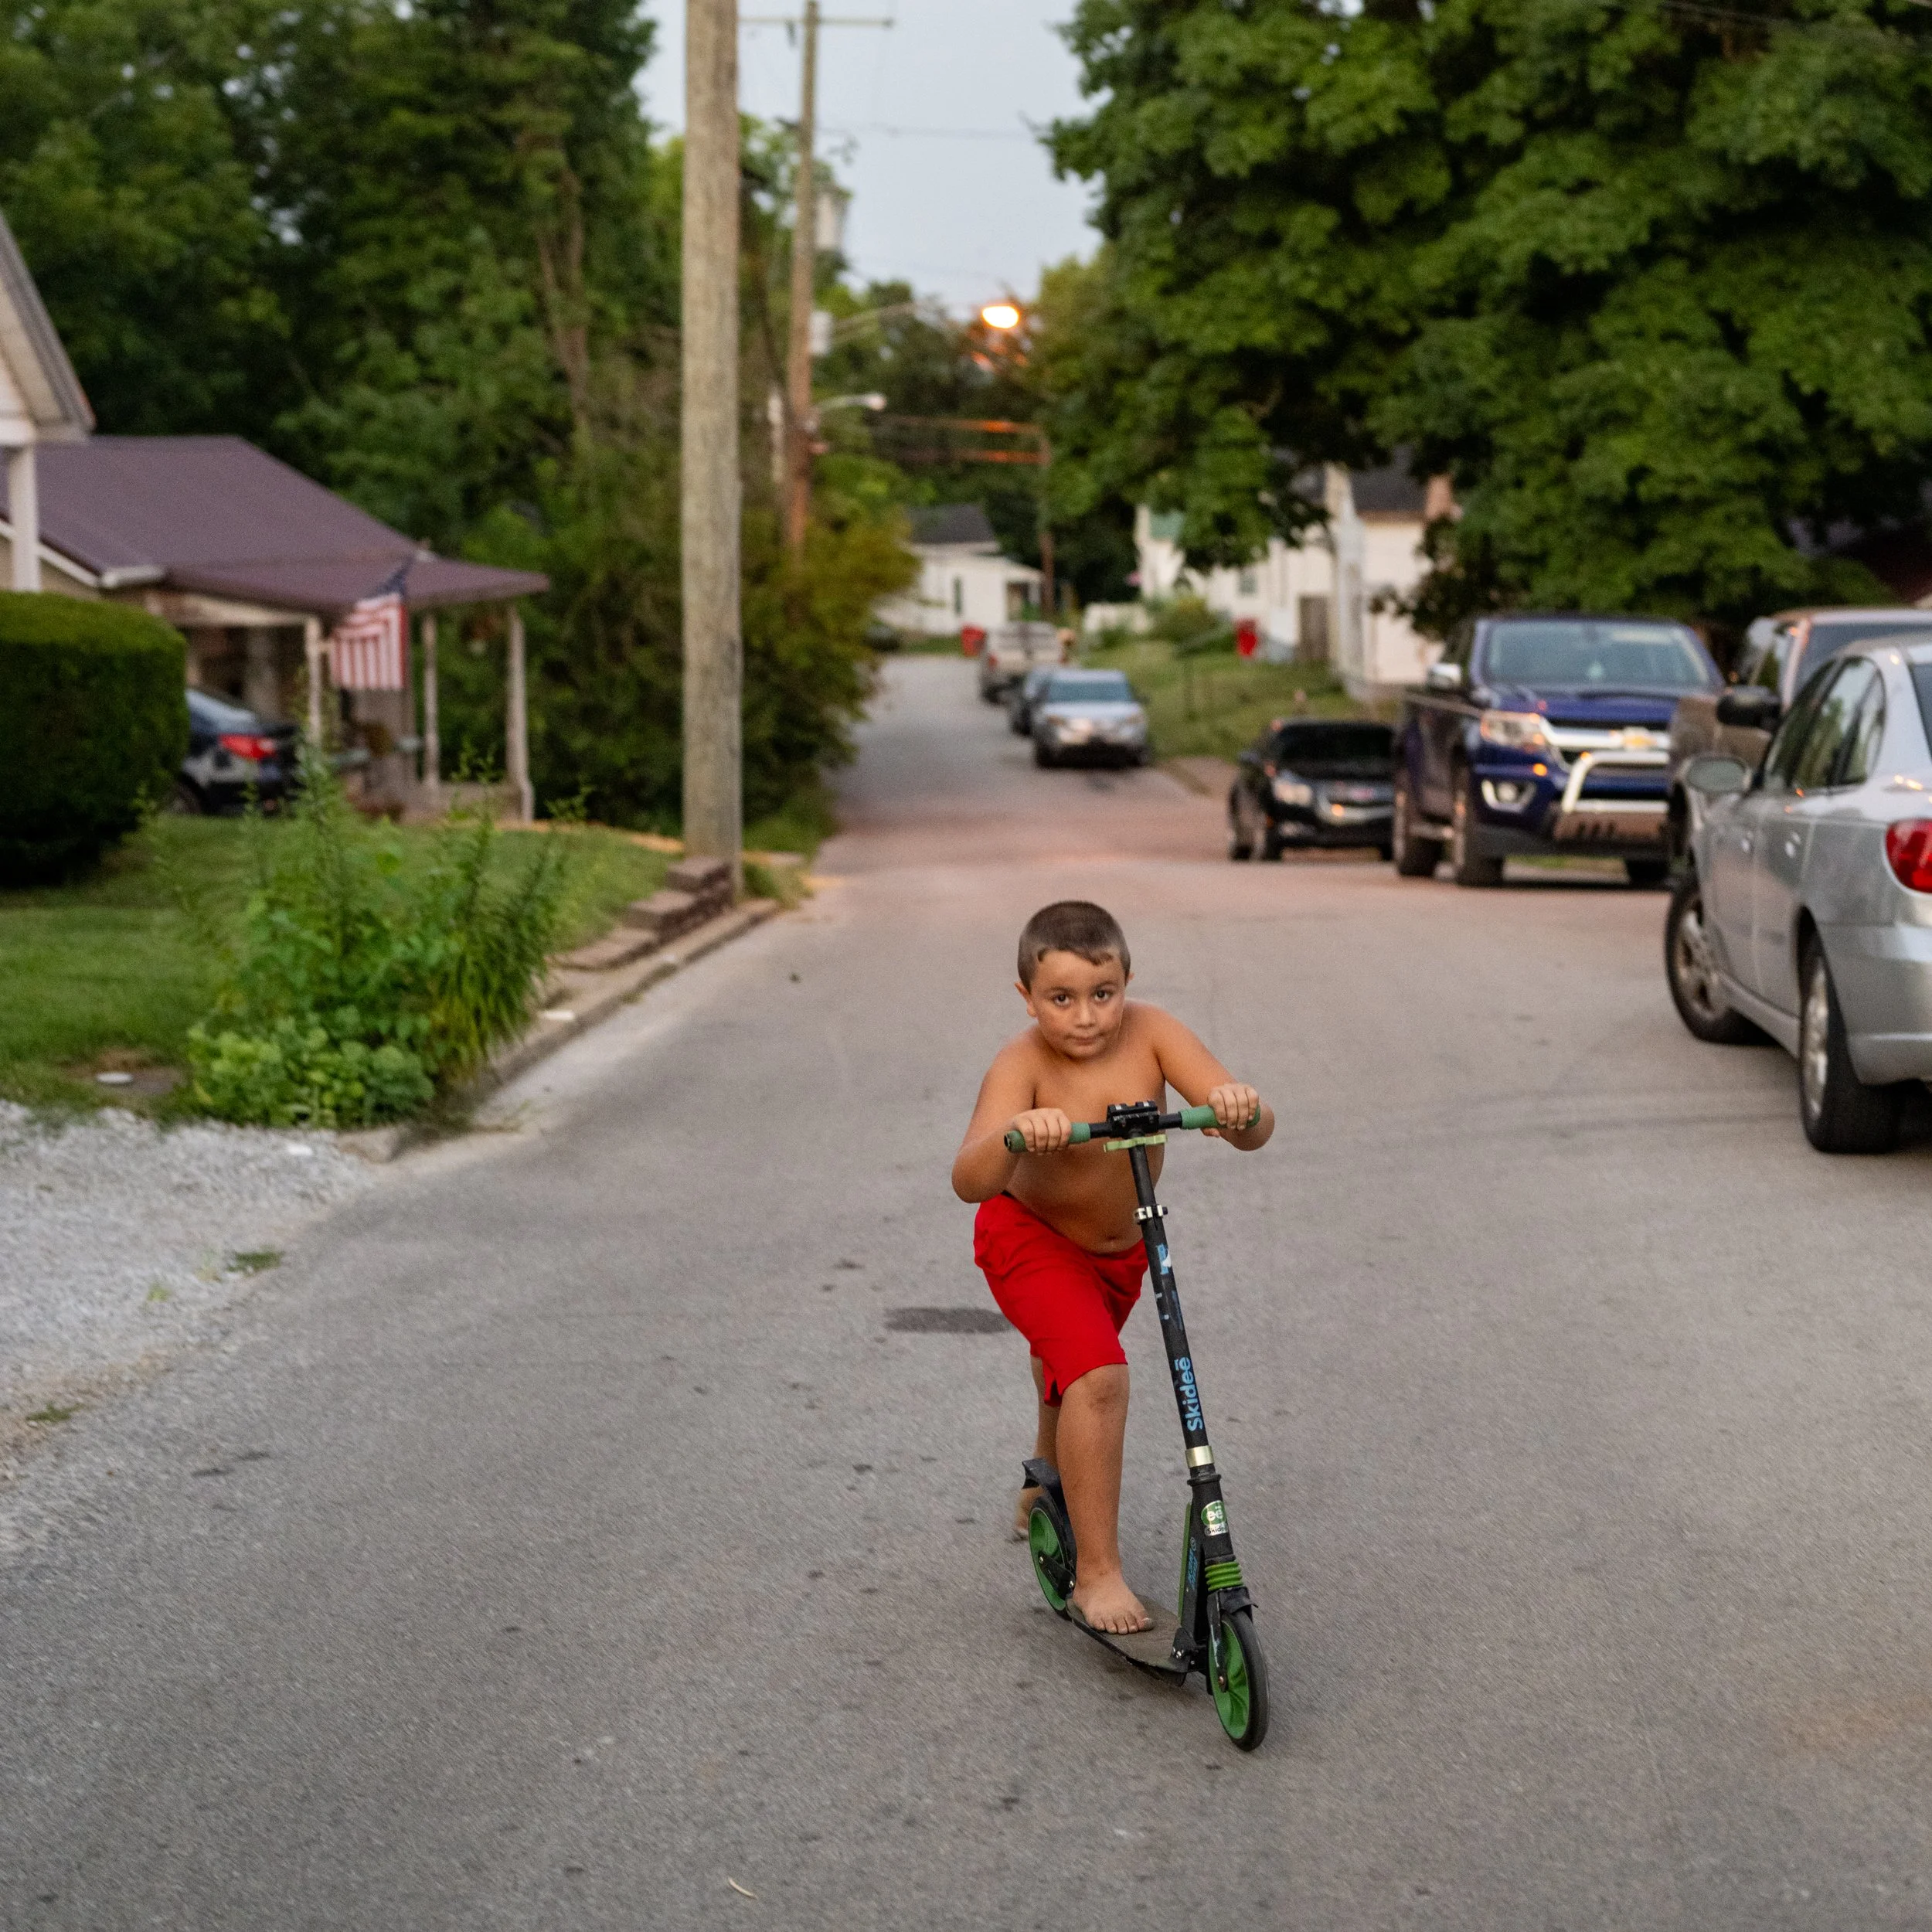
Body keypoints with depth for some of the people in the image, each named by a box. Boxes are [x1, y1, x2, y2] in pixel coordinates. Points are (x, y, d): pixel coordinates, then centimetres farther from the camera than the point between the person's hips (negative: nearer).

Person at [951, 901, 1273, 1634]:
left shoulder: (1149, 1033, -24)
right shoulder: (1022, 1065, -31)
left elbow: (1255, 1133, -30)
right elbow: (970, 1182, -44)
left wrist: (1240, 1107, -53)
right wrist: (1013, 1134, -64)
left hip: (1122, 1246, 5)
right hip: (1031, 1237, -5)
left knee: (1073, 1369, 29)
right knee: (1099, 1378, -25)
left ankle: (1048, 1493, 60)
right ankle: (1097, 1573, -13)